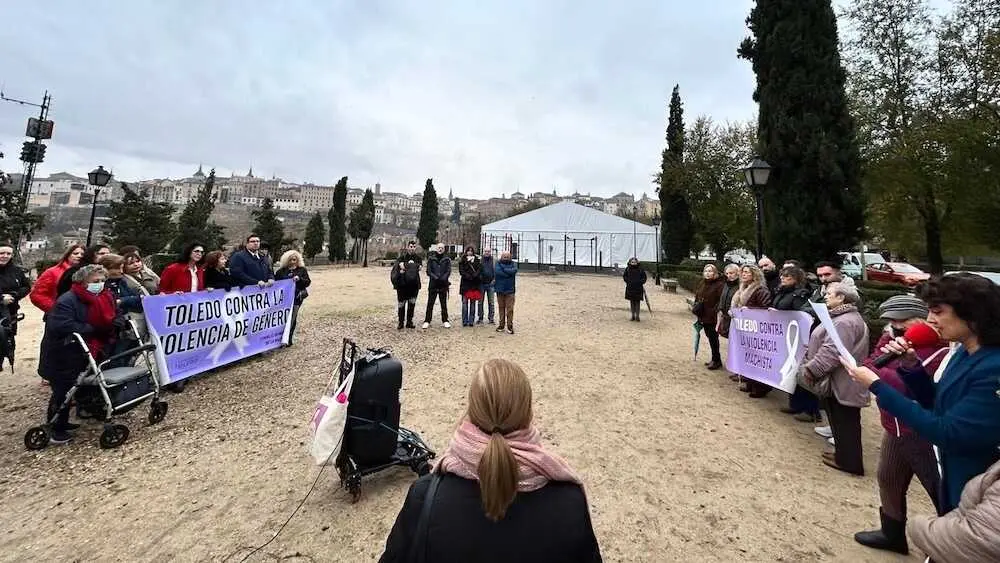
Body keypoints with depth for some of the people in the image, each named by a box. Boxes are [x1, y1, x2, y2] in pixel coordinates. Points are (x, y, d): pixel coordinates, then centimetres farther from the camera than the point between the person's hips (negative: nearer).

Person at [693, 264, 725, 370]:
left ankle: (716, 360, 15)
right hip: (703, 316, 8)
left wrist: (716, 312, -22)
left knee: (713, 339, 1)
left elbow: (722, 301, -18)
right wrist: (695, 306, 9)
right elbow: (697, 297, 21)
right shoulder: (702, 284, 12)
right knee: (710, 338, 16)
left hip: (713, 318, -8)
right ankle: (715, 359, 29)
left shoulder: (720, 284, -13)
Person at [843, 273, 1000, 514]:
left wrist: (877, 386, -27)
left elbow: (947, 434, -29)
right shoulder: (964, 353, -2)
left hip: (977, 494, -7)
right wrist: (910, 366, -10)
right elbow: (936, 402, 7)